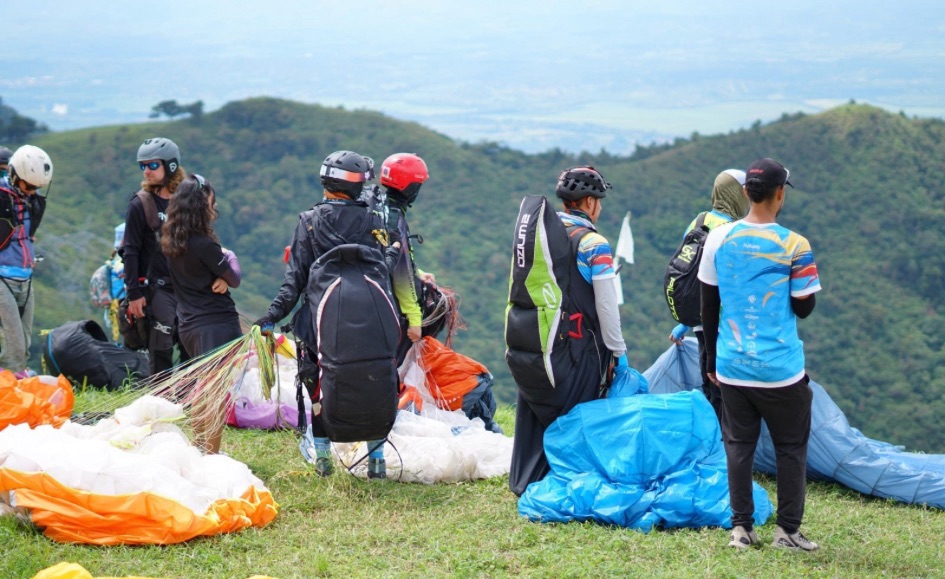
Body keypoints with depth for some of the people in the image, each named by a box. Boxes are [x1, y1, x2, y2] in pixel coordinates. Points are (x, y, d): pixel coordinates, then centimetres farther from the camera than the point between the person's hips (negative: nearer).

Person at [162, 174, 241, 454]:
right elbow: (234, 279, -9)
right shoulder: (203, 244, -20)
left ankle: (199, 450, 30)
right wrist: (230, 257, 9)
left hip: (188, 324, 8)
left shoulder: (170, 242, 5)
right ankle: (211, 456, 1)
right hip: (216, 324, -8)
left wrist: (221, 277, -12)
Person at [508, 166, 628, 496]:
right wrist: (617, 351, -2)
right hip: (578, 345, -6)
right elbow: (606, 306, -12)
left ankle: (524, 481, 23)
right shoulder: (593, 245, -12)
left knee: (533, 415, 14)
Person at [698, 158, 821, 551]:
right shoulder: (794, 246, -11)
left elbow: (708, 304, 6)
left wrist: (711, 358, 15)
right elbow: (804, 308, -4)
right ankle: (788, 530, 10)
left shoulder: (719, 239, 0)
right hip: (781, 369, -3)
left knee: (738, 444, 11)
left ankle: (741, 528, 11)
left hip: (731, 367, 3)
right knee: (791, 446, 10)